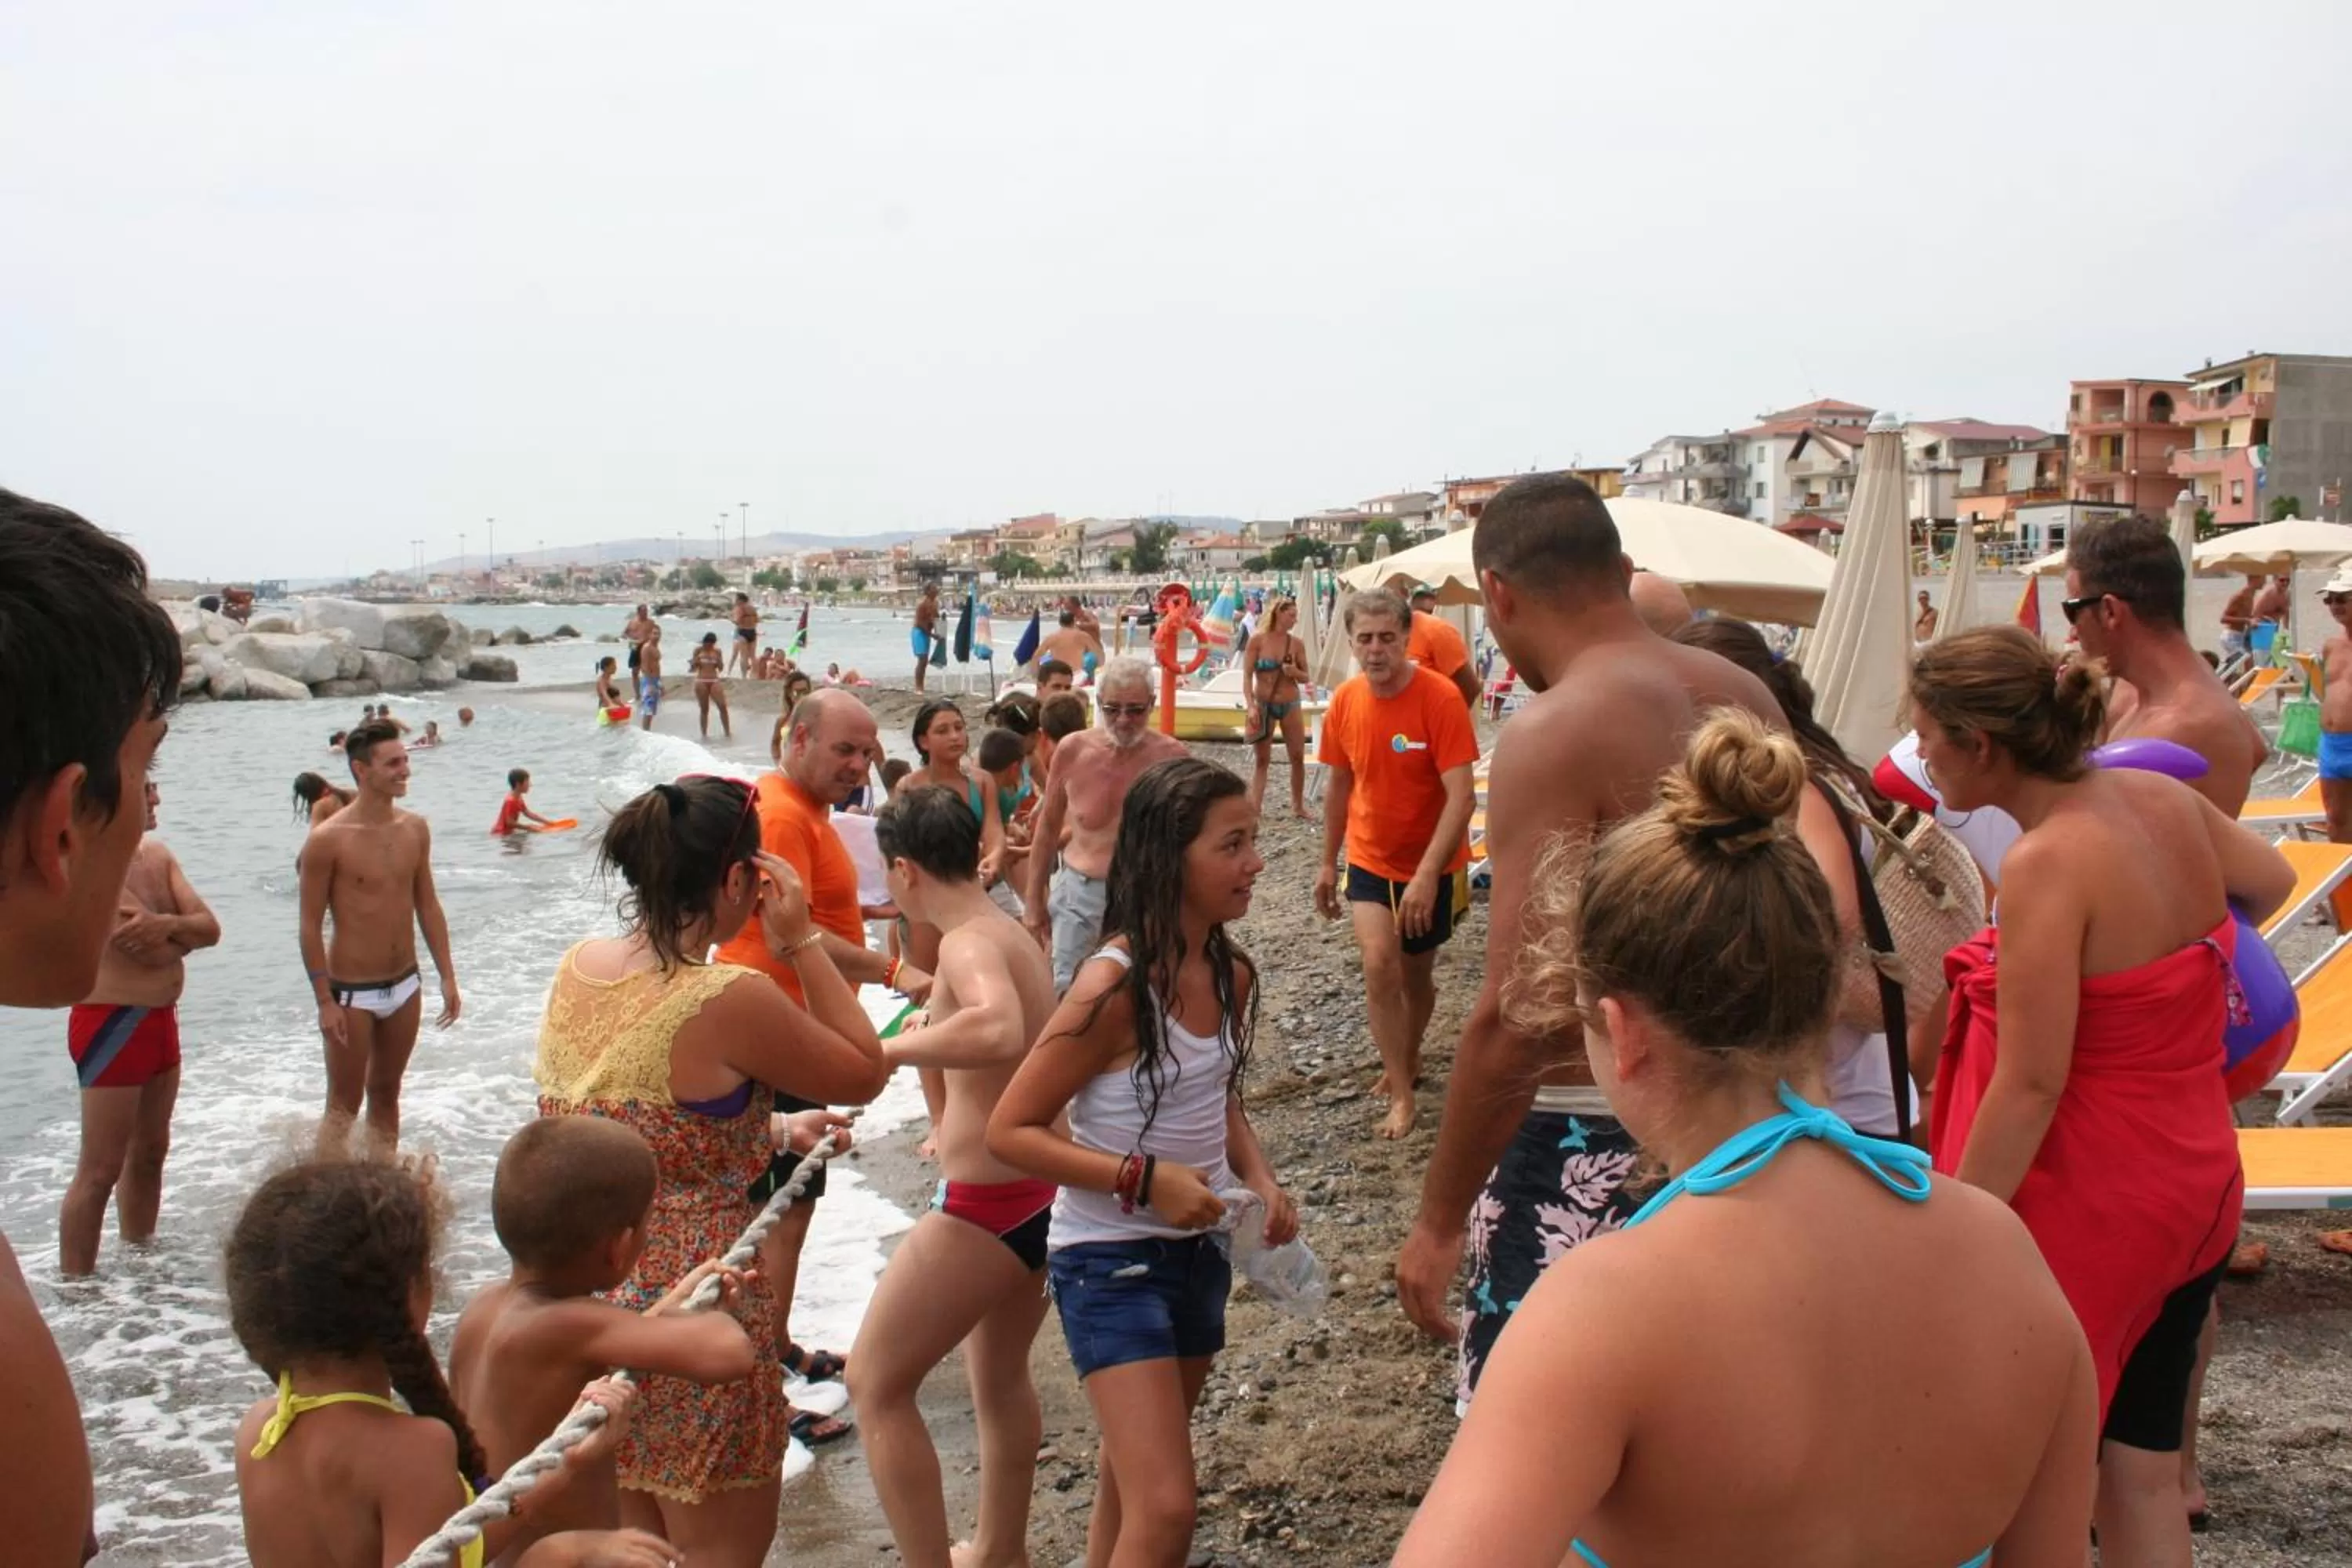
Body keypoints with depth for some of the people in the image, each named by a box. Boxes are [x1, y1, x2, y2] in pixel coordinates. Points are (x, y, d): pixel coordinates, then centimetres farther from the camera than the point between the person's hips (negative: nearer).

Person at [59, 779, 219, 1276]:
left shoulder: (157, 853, 9)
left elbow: (211, 929, 0)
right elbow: (151, 950, -25)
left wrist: (165, 924, -21)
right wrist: (183, 928, -4)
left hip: (161, 1020, 9)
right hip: (112, 1026, -9)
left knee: (150, 1153, 20)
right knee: (100, 1172, -4)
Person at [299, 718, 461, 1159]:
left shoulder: (415, 829, 2)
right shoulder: (329, 839, -15)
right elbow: (311, 926, -12)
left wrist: (447, 977, 7)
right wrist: (325, 1002, -15)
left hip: (405, 985, 5)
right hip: (353, 992, -5)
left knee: (386, 1095, 17)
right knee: (344, 1105, 3)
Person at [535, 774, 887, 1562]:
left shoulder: (576, 970, 0)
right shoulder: (728, 1000, -22)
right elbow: (866, 1075, -9)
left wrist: (780, 1130, 13)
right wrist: (802, 942, -8)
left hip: (584, 1295, 7)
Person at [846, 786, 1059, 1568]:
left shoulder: (969, 943, -21)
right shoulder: (1013, 933, 8)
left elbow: (1000, 1033, -43)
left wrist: (895, 1046, -31)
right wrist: (932, 1024, 33)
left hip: (986, 1206, -10)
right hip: (1041, 1198, 10)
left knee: (875, 1383, 3)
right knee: (1001, 1378, 28)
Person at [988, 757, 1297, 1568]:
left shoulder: (1232, 975, -1)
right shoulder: (1114, 987, -23)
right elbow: (1010, 1131, -19)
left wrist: (1259, 1178, -2)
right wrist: (1145, 1180, -25)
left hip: (1200, 1250, 7)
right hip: (1111, 1258, -7)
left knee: (1134, 1477, 23)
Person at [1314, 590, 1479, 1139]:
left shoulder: (1440, 698, -22)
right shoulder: (1344, 701, -7)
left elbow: (1461, 796, -25)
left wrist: (1426, 876, -32)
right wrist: (1327, 862, 12)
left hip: (1430, 866, -2)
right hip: (1369, 861, 2)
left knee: (1417, 973, 15)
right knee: (1379, 964, -15)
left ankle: (1408, 1061, 42)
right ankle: (1402, 1093, -3)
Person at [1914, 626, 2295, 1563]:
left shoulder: (2047, 863, -23)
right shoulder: (2164, 800, -1)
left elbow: (2030, 1086, -24)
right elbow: (2272, 881, 21)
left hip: (2089, 1195, -8)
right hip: (2195, 1179, 8)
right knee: (2140, 1464, 17)